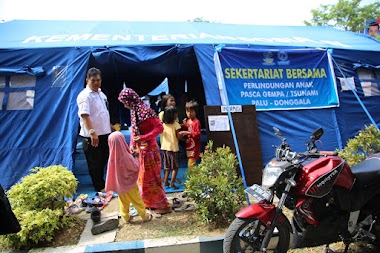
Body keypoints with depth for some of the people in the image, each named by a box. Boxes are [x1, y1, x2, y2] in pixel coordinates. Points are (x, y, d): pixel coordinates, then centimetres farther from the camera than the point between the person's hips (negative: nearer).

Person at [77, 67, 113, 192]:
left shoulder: (101, 94, 13)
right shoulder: (84, 95, -13)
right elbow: (84, 115, -23)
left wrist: (110, 128, 22)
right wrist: (92, 132, -31)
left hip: (105, 134, 8)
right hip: (92, 136, -8)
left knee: (103, 161, 18)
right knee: (95, 164, 5)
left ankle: (102, 185, 33)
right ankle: (100, 188, 18)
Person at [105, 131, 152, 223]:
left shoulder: (112, 157, -14)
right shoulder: (126, 157, -30)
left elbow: (111, 172, 1)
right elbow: (136, 167, -17)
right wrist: (136, 158, -1)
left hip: (119, 184, 5)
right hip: (129, 184, -4)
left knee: (123, 202, 22)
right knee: (137, 200, 13)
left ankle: (125, 217, 35)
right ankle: (145, 216, 28)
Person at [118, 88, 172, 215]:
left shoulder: (145, 111, -21)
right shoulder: (134, 112, 6)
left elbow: (160, 128, -22)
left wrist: (143, 138, -24)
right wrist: (132, 145, 2)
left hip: (149, 149, -9)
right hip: (141, 149, 9)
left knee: (150, 178, 1)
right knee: (143, 177, 19)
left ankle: (164, 205, 15)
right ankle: (150, 202, 35)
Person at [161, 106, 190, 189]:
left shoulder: (163, 124, 3)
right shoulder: (176, 124, -12)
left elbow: (162, 135, 10)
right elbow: (179, 137, -11)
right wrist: (183, 133, 6)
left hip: (164, 147, 5)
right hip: (173, 148, -5)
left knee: (167, 167, 17)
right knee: (175, 167, 7)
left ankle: (165, 182, 20)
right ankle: (172, 183, 5)